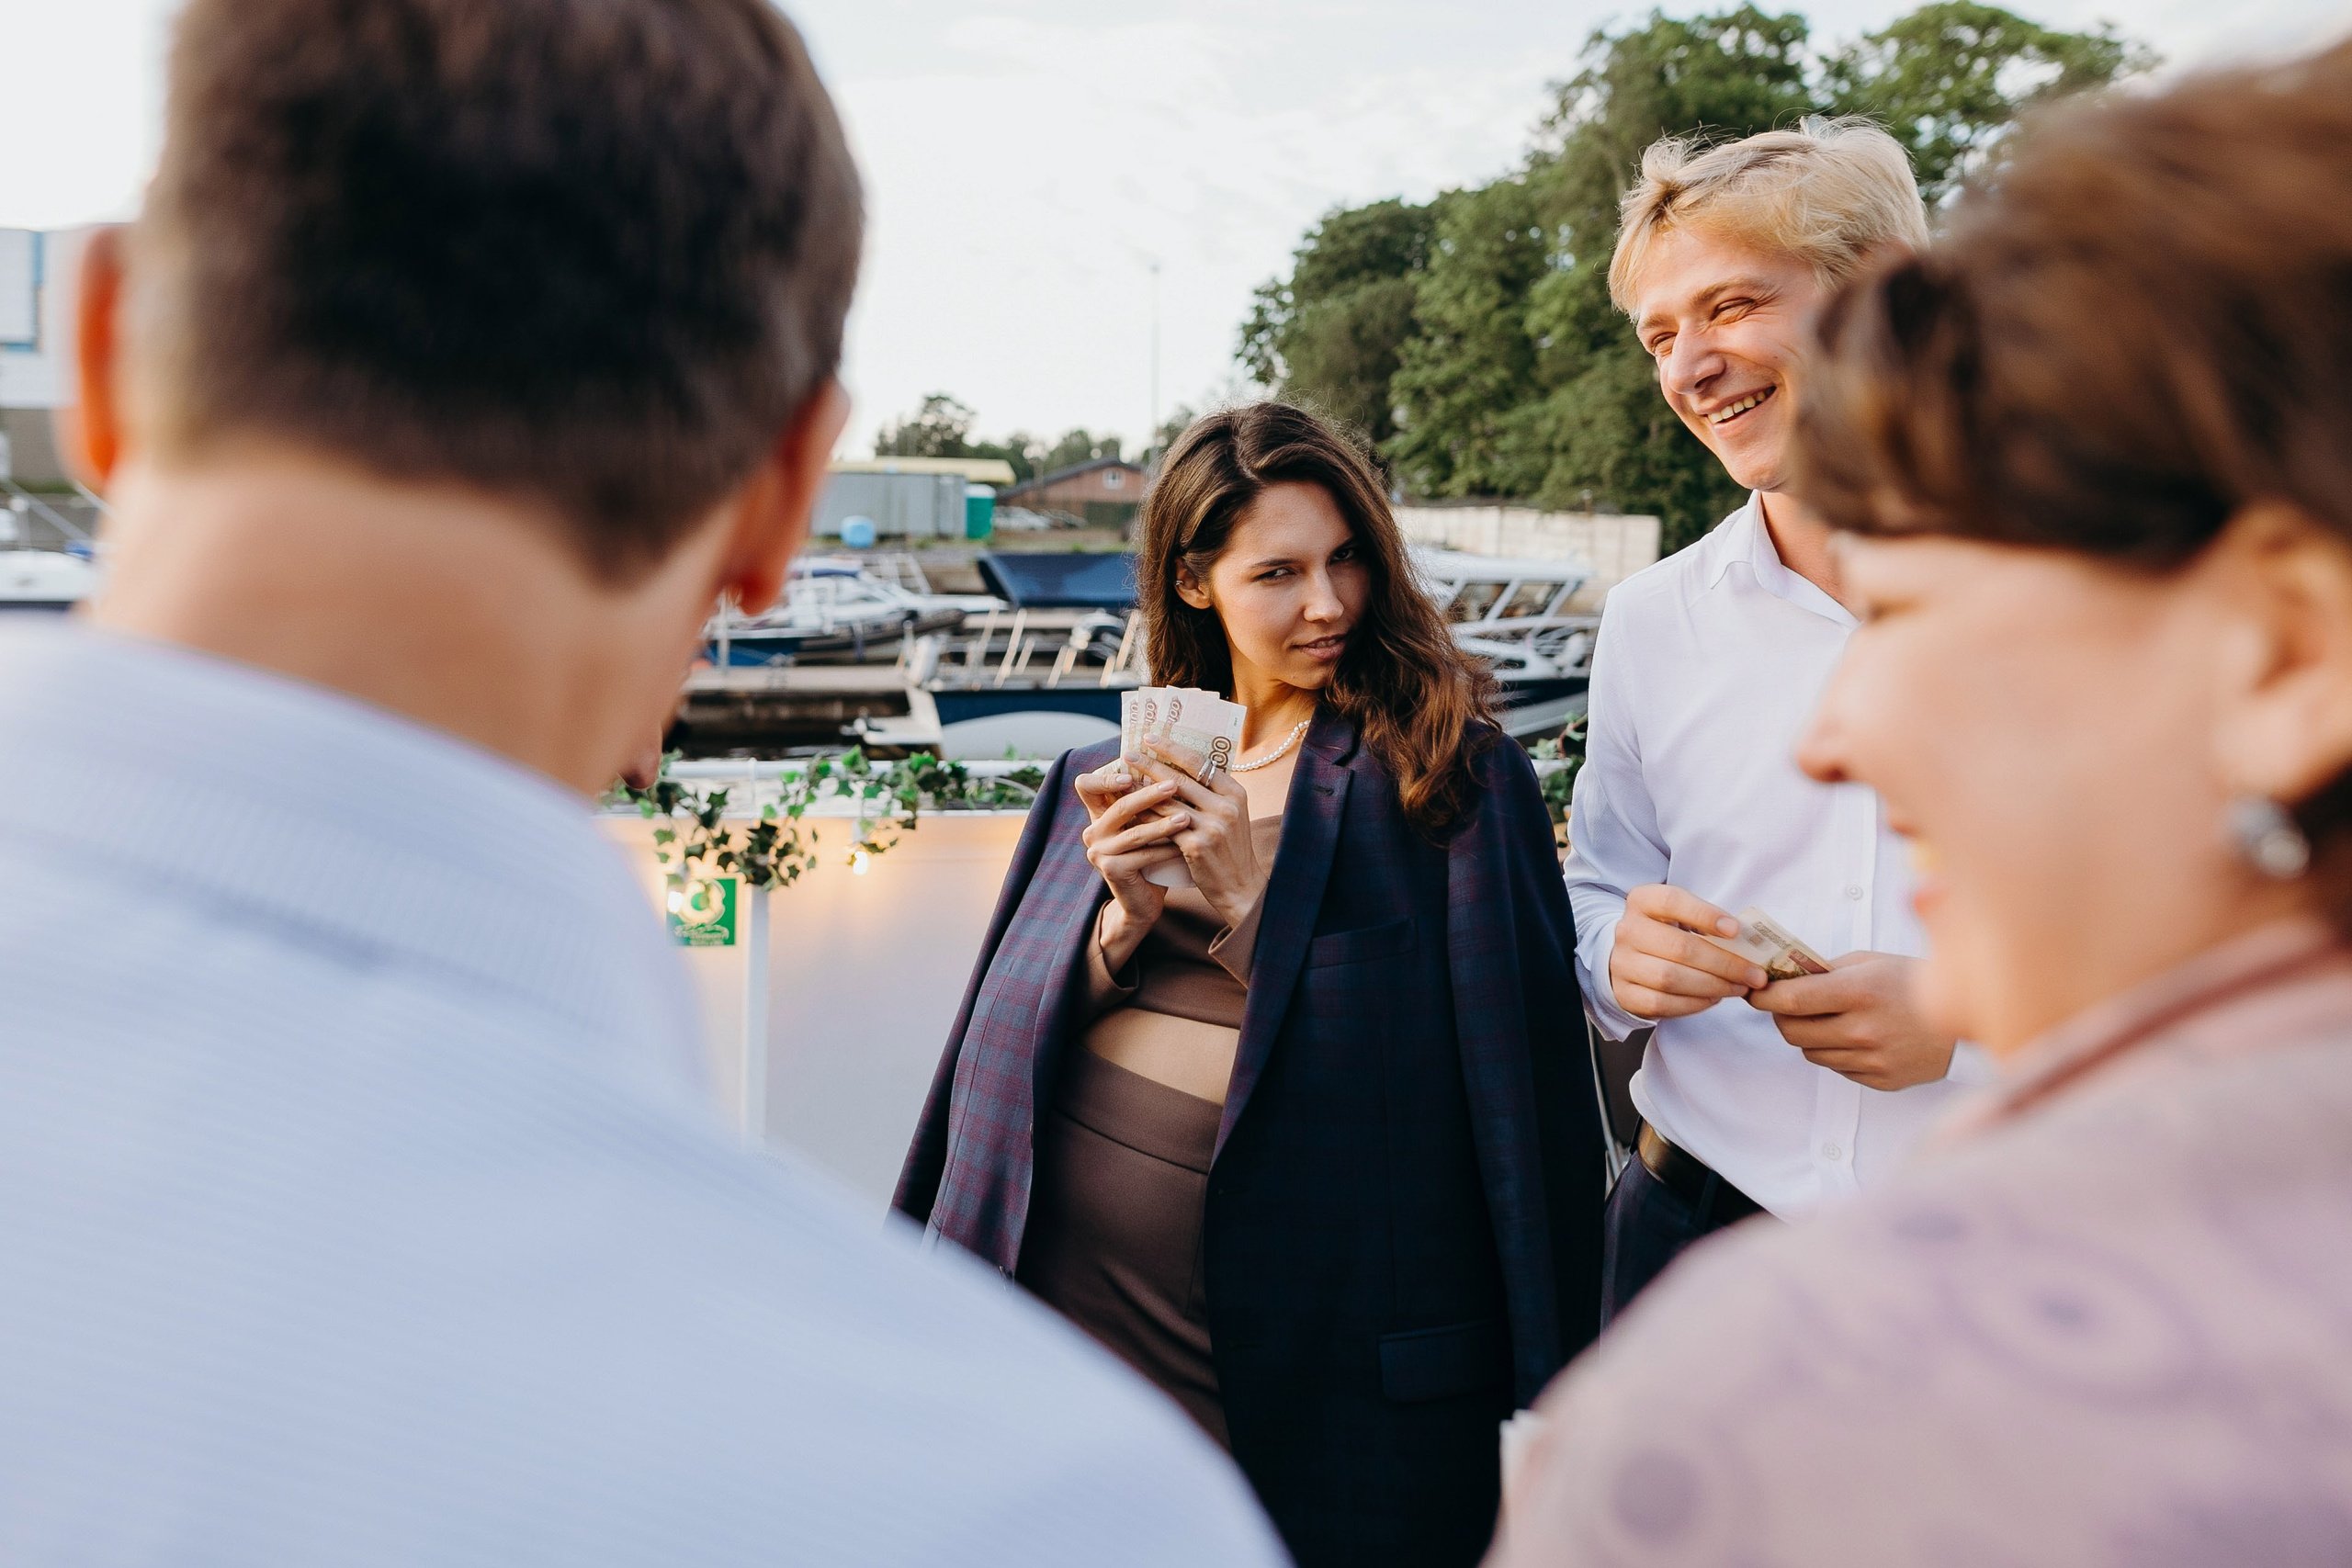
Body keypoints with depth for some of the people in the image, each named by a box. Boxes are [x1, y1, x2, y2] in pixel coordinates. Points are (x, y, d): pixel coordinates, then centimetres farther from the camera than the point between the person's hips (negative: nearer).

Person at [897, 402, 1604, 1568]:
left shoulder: (1454, 771, -2)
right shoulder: (1103, 781, 12)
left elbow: (1488, 1045, -10)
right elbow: (1019, 1024, 10)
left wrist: (1248, 894, -14)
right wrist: (1127, 917, -9)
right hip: (1073, 1270, 4)